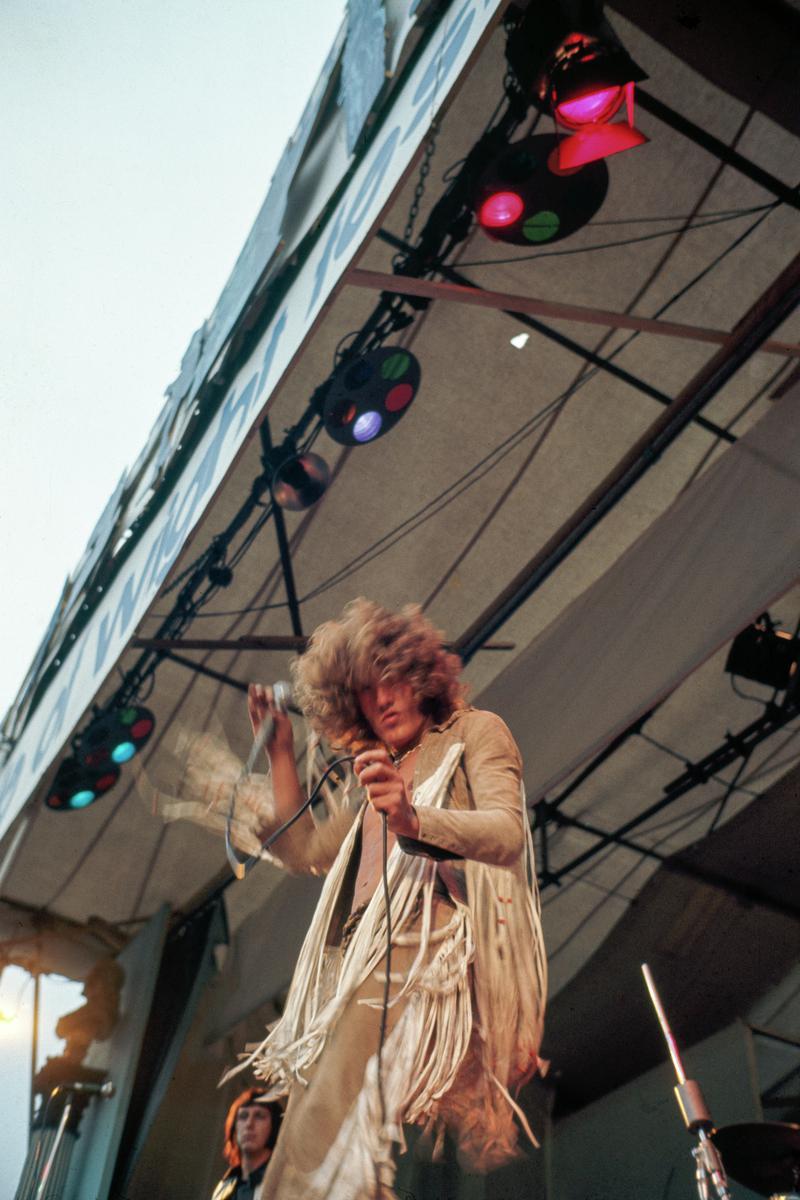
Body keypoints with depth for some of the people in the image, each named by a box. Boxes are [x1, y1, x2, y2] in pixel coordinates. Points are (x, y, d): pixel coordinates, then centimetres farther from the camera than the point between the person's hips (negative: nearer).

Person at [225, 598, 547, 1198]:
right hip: (352, 968, 8)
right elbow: (305, 849, 28)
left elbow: (508, 832, -9)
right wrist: (280, 751, 24)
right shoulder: (380, 777, 29)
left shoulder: (474, 732, 9)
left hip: (425, 958, -8)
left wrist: (413, 820, -29)